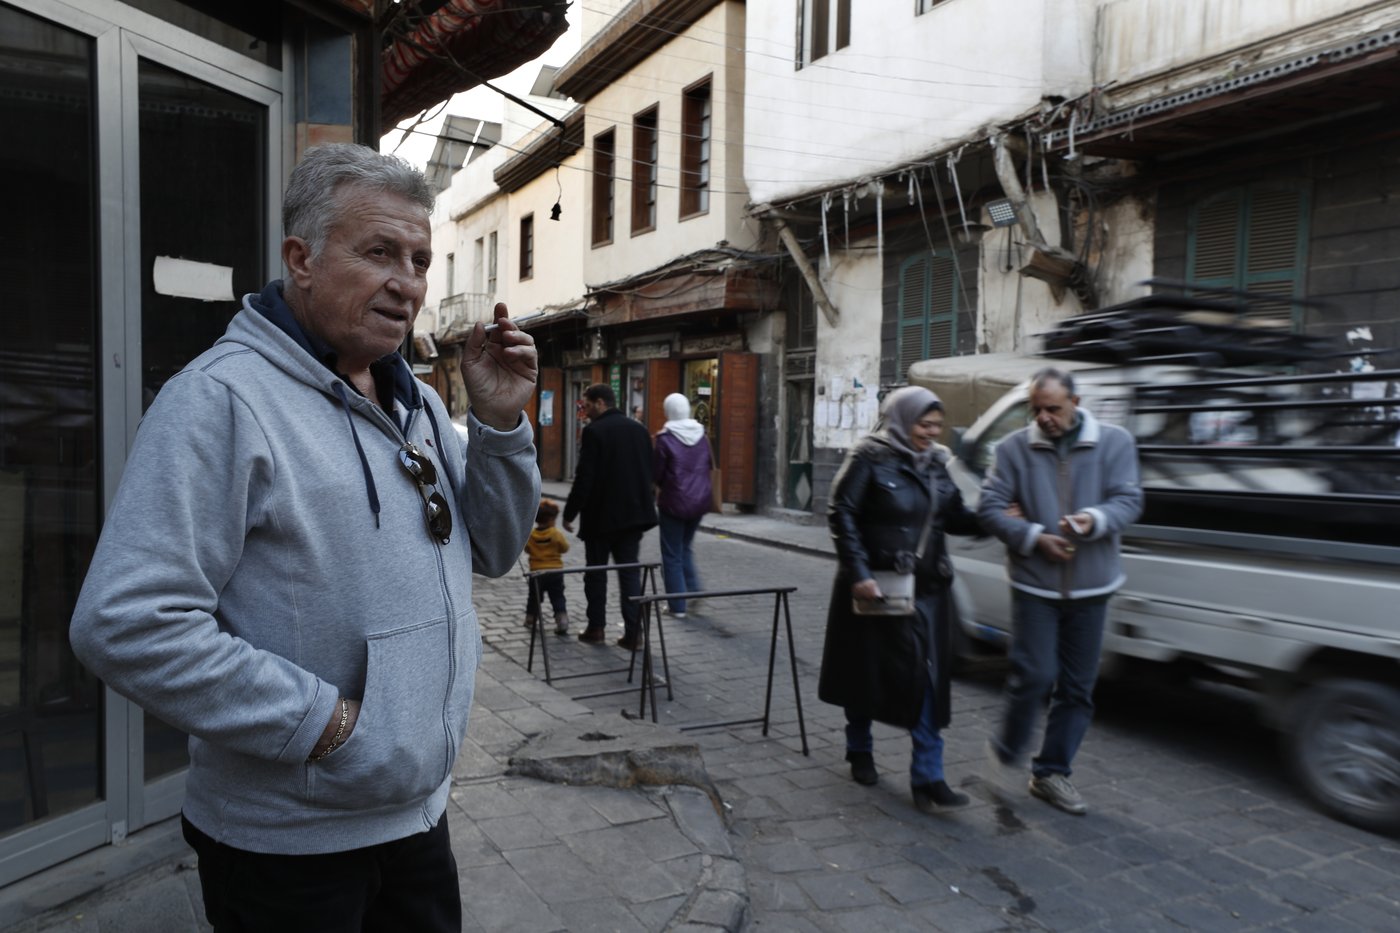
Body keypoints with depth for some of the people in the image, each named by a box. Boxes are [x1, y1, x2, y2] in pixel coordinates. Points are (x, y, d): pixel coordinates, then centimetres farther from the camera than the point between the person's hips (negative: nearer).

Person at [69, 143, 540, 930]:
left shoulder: (418, 403, 6)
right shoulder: (224, 397, -18)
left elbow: (493, 553, 6)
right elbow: (126, 624, -24)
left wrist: (500, 423, -8)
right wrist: (320, 723, -21)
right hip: (286, 840, -7)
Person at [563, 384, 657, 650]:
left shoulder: (594, 431, -12)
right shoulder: (638, 429, 7)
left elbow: (584, 478, -15)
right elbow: (649, 472, 11)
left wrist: (570, 513, -6)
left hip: (601, 515, -5)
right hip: (634, 513, 5)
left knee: (596, 572, 11)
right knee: (630, 573, 8)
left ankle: (596, 628, 18)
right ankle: (633, 632, 5)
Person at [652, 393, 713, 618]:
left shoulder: (665, 438, -13)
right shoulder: (701, 435, 1)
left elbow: (655, 472, -8)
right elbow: (710, 465, 9)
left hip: (674, 501, -5)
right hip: (700, 500, 5)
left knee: (672, 554, 6)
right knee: (685, 548, 22)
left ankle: (677, 605, 9)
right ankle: (694, 589, 8)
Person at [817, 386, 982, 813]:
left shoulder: (935, 463, 8)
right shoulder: (870, 459, -11)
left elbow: (954, 518, 10)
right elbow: (841, 514, -13)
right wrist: (859, 573, -18)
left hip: (927, 587, 5)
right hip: (875, 586, -5)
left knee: (928, 678, 2)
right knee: (866, 669, 12)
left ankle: (928, 778, 9)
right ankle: (860, 750, 35)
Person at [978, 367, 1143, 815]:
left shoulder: (1114, 442, 1)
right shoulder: (1014, 448, -1)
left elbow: (1129, 500, -4)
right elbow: (990, 507, -2)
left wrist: (1096, 519, -25)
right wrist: (1035, 537, -16)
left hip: (1091, 585, 2)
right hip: (1034, 582, -2)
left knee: (1077, 686, 9)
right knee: (1034, 675, -6)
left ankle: (1051, 772, 24)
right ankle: (1007, 750, 21)